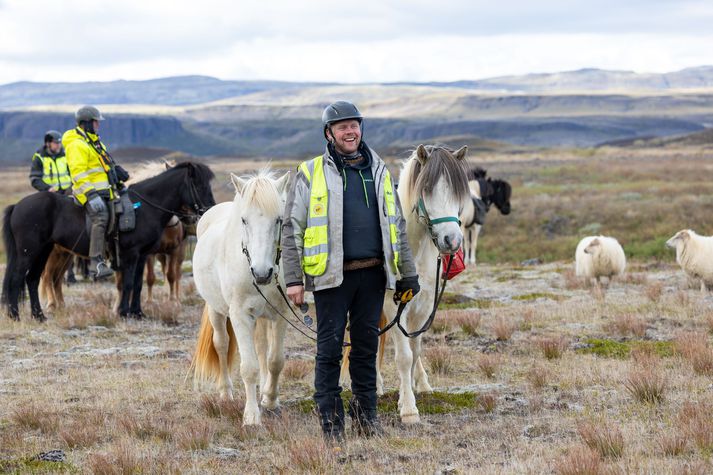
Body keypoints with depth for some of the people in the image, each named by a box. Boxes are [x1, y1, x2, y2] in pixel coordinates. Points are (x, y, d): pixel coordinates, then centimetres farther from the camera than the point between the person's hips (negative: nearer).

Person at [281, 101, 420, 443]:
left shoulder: (378, 171, 12)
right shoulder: (311, 173, 0)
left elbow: (397, 226, 17)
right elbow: (292, 229, -2)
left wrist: (407, 274, 14)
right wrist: (293, 279, -9)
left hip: (373, 274, 4)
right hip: (331, 275, -3)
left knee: (366, 345, 10)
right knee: (330, 348, -1)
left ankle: (365, 414, 20)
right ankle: (331, 421, 7)